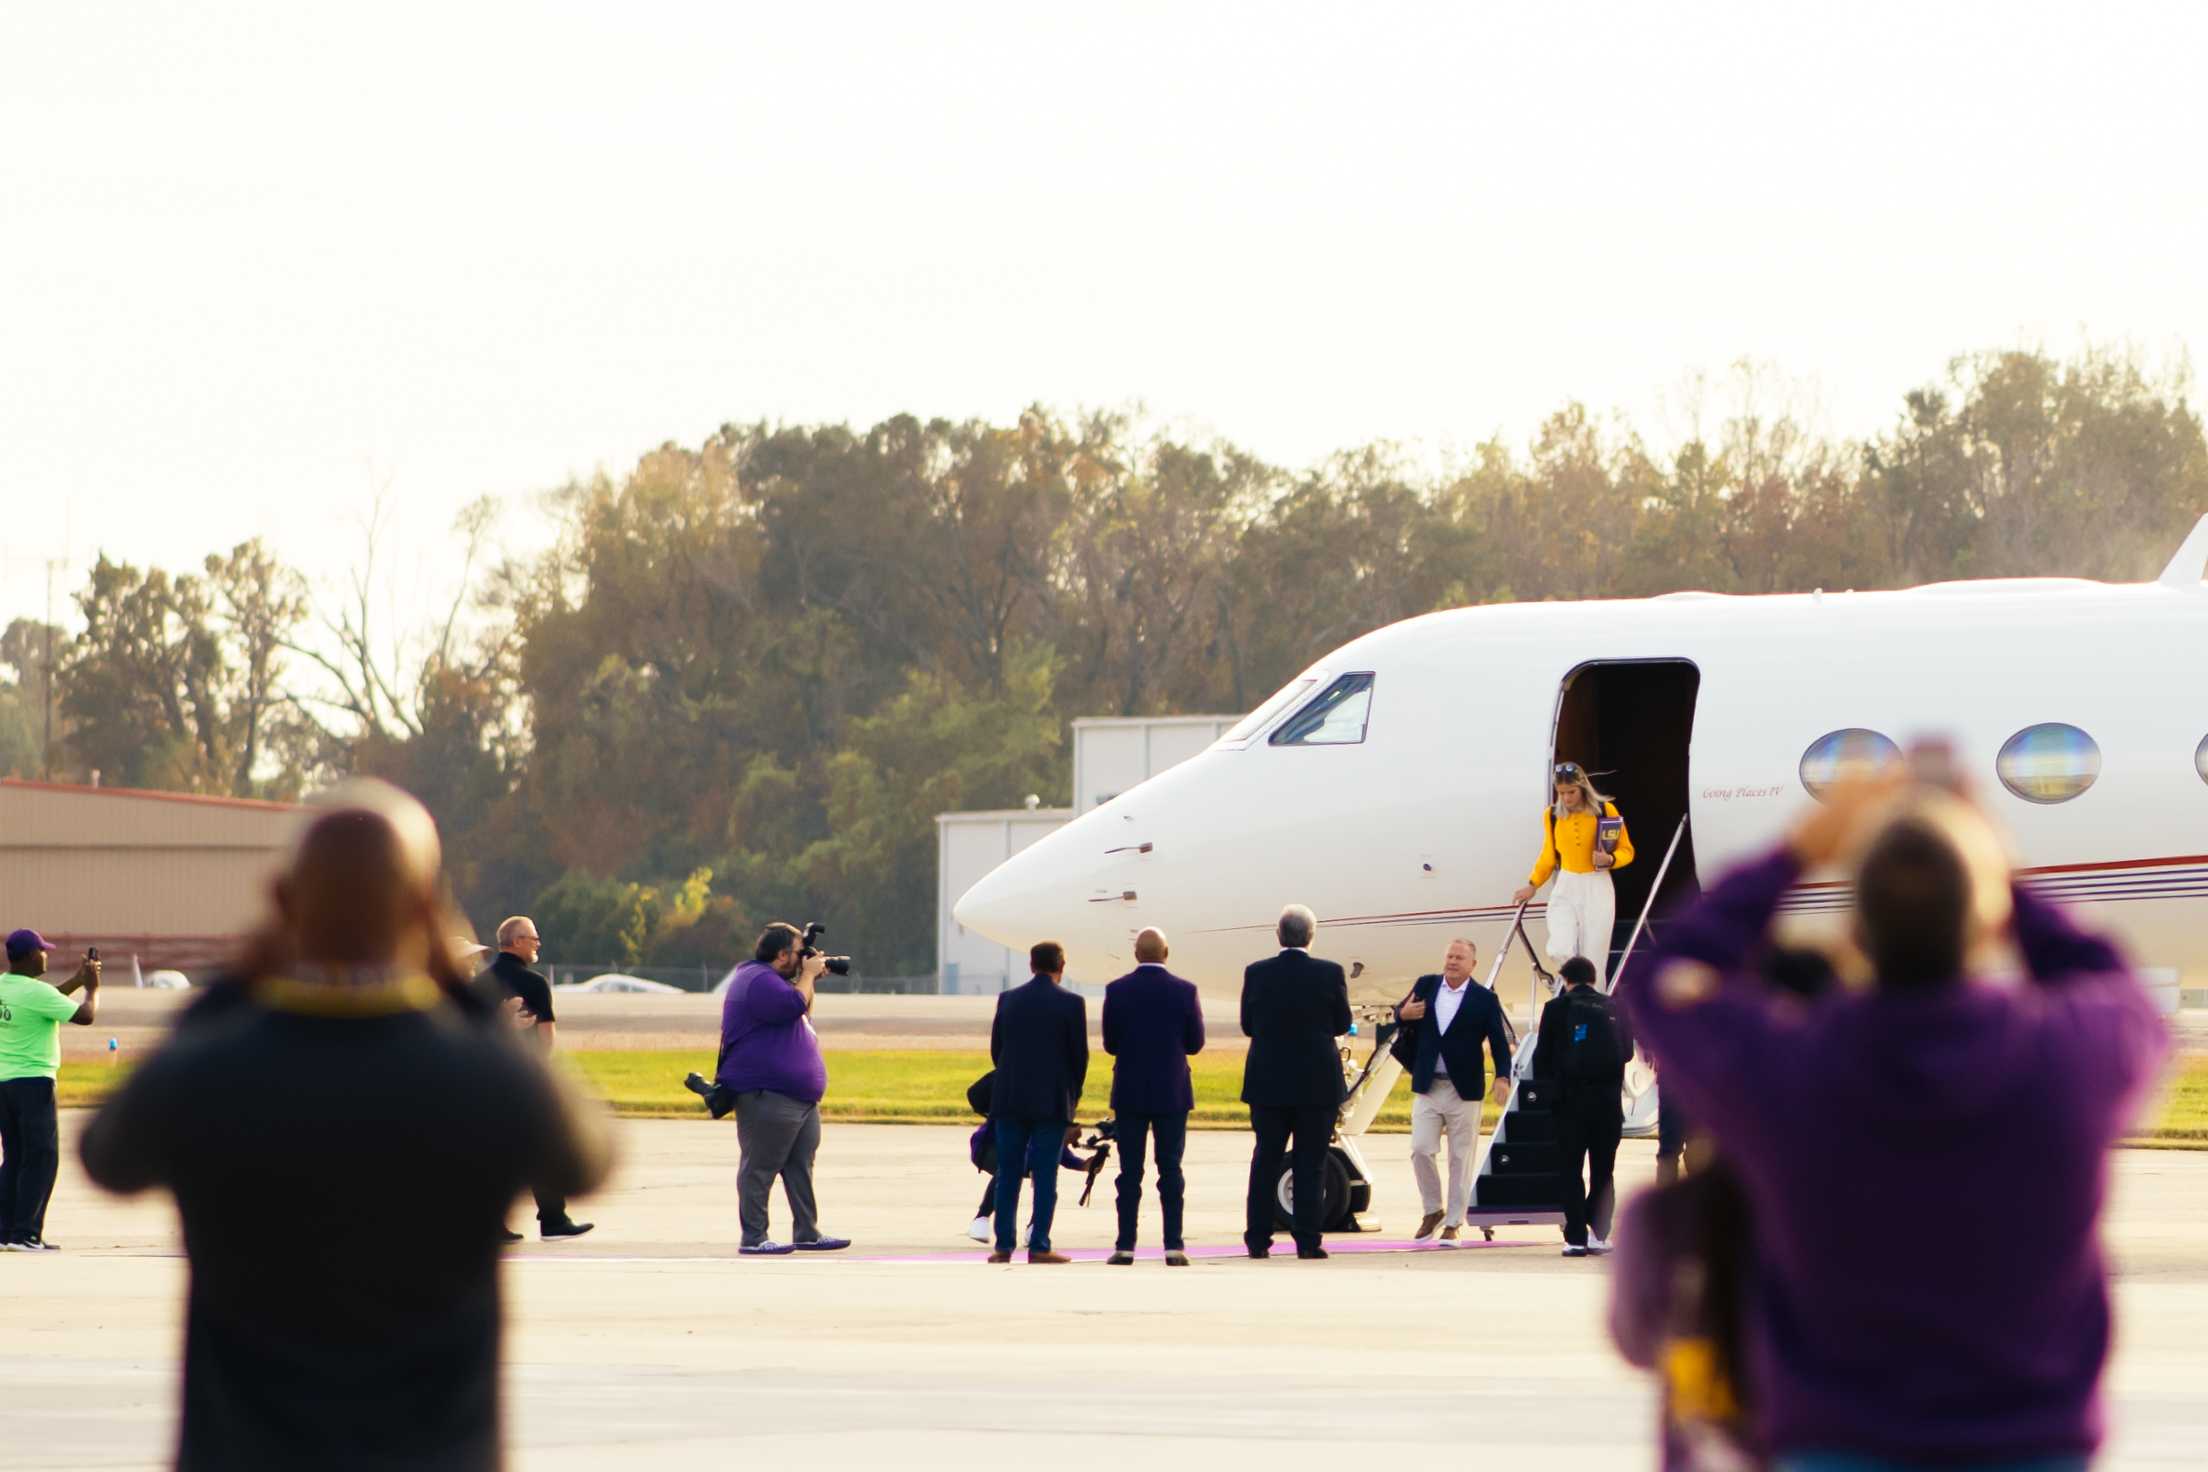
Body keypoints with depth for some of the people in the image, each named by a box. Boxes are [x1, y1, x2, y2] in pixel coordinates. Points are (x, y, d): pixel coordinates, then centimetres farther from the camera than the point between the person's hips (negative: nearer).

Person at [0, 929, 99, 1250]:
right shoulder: (36, 992, -17)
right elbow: (85, 1016, -13)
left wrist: (78, 979, 24)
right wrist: (92, 987, 5)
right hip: (33, 1081, -8)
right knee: (41, 1159, -3)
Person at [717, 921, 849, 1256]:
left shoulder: (771, 979, 22)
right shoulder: (758, 980, -13)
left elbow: (803, 1015, 30)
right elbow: (794, 1004, -24)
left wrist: (810, 979, 17)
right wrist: (808, 975, -8)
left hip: (800, 1096, 11)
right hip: (766, 1095, -11)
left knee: (800, 1166, 11)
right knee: (760, 1167, -8)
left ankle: (807, 1233, 15)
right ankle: (753, 1238, -7)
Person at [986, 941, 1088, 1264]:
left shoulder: (1008, 1000, 4)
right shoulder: (1071, 1003, -5)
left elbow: (996, 1050, 8)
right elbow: (1079, 1055, -3)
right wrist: (1073, 1096, 11)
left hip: (1010, 1100, 3)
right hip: (1052, 1101, -3)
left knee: (1008, 1174, 6)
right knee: (1045, 1176, -1)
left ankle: (1004, 1245, 4)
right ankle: (1039, 1246, -5)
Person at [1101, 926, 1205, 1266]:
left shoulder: (1117, 992, -6)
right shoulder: (1185, 992, -6)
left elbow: (1110, 1044, 1)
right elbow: (1195, 1043, 1)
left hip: (1130, 1093, 0)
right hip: (1172, 1092, 0)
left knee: (1130, 1171, 4)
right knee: (1170, 1170, 3)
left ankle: (1126, 1246, 1)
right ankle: (1173, 1247, 0)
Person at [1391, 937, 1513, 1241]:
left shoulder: (1484, 1000, -2)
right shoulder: (1425, 986, 7)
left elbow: (1499, 1042, -3)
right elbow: (1402, 1015, 19)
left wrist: (1502, 1077, -17)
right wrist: (1403, 1015, -6)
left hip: (1464, 1090, -2)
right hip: (1427, 1087, 3)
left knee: (1461, 1158, 2)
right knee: (1421, 1150, -4)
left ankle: (1453, 1223, 9)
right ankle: (1432, 1211, 16)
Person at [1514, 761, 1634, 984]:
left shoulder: (1605, 810, -5)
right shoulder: (1551, 815, 3)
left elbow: (1626, 851, 3)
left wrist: (1609, 860, -17)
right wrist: (1532, 885, 7)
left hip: (1597, 889, -2)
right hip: (1566, 889, 2)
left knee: (1593, 962, -3)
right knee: (1559, 952, -16)